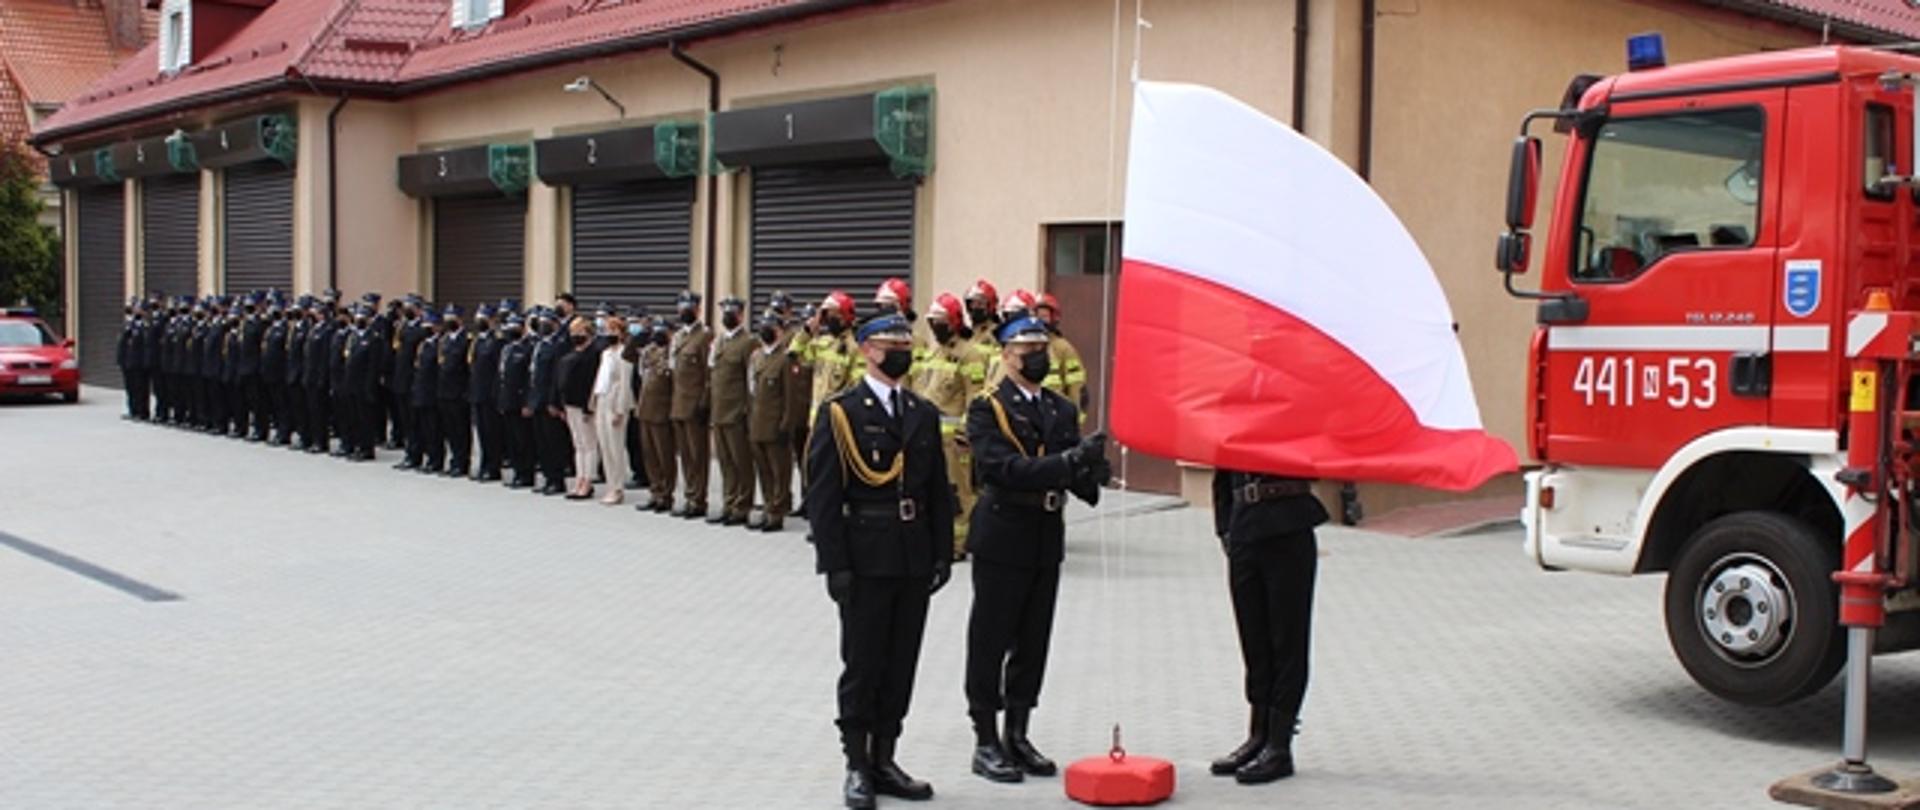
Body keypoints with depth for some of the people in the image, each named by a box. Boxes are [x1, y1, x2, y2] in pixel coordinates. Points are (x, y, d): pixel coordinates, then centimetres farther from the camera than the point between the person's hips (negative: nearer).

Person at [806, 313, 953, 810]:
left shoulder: (924, 415, 11)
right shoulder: (840, 414, -4)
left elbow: (938, 491, 12)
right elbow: (822, 495, -8)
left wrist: (942, 554, 5)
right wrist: (834, 563, -14)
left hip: (914, 560, 5)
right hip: (865, 559, -5)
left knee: (901, 665, 9)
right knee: (862, 664, 2)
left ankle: (883, 759, 20)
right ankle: (857, 765, 12)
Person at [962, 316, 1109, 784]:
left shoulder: (1062, 410, 12)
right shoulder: (986, 409, -7)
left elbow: (1073, 473, 5)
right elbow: (1004, 468, -21)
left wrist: (1090, 473, -19)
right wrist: (1067, 462, -30)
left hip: (1047, 539, 6)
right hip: (1002, 539, -6)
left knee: (1033, 642, 12)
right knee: (990, 642, 1)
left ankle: (1017, 736, 23)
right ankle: (986, 743, 10)